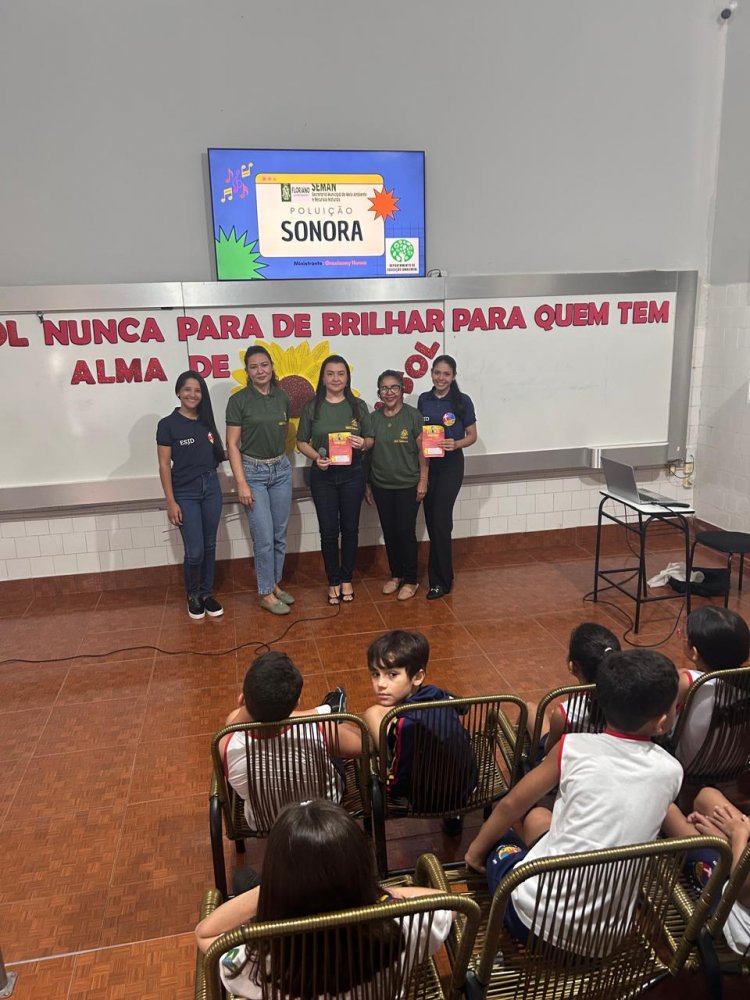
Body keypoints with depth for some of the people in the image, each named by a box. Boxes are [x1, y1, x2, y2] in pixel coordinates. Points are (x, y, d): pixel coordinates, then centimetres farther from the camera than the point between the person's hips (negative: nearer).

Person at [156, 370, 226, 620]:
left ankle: (207, 594, 25)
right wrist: (171, 502, -12)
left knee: (209, 546, 10)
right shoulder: (168, 424, -7)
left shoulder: (207, 421, 7)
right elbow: (164, 465, -8)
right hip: (185, 493, -4)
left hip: (212, 488, 5)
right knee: (194, 551, -4)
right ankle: (193, 596, 18)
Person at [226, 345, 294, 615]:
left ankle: (275, 584, 27)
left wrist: (281, 457, 10)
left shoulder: (282, 397, 3)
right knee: (264, 537, -3)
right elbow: (232, 445, -10)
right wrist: (241, 484, -14)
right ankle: (266, 593, 11)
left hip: (281, 469, 5)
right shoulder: (239, 400, -10)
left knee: (280, 534, 11)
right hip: (253, 471, -5)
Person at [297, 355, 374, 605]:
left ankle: (347, 579, 26)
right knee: (328, 531, 5)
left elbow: (371, 439, 6)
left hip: (352, 474, 1)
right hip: (323, 476, -1)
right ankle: (333, 581, 21)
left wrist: (363, 444, -17)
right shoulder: (312, 407, -2)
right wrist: (316, 457, -16)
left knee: (350, 528, 10)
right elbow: (302, 442, 2)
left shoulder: (358, 406, 0)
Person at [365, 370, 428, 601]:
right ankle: (396, 575, 27)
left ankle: (411, 580, 13)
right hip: (381, 485, 4)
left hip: (408, 485, -3)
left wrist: (423, 481, -8)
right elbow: (368, 453, 7)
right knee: (389, 532, 11)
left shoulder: (413, 416, -7)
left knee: (405, 531, -2)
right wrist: (367, 484, 8)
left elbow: (422, 451, -6)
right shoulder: (374, 418, 3)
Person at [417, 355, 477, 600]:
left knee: (440, 521, -8)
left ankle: (440, 581, 2)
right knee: (431, 521, 9)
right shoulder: (424, 400, 6)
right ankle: (442, 575, 24)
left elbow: (472, 435, -2)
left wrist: (456, 444, -20)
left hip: (450, 466, -4)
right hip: (427, 465, 5)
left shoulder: (462, 401, -6)